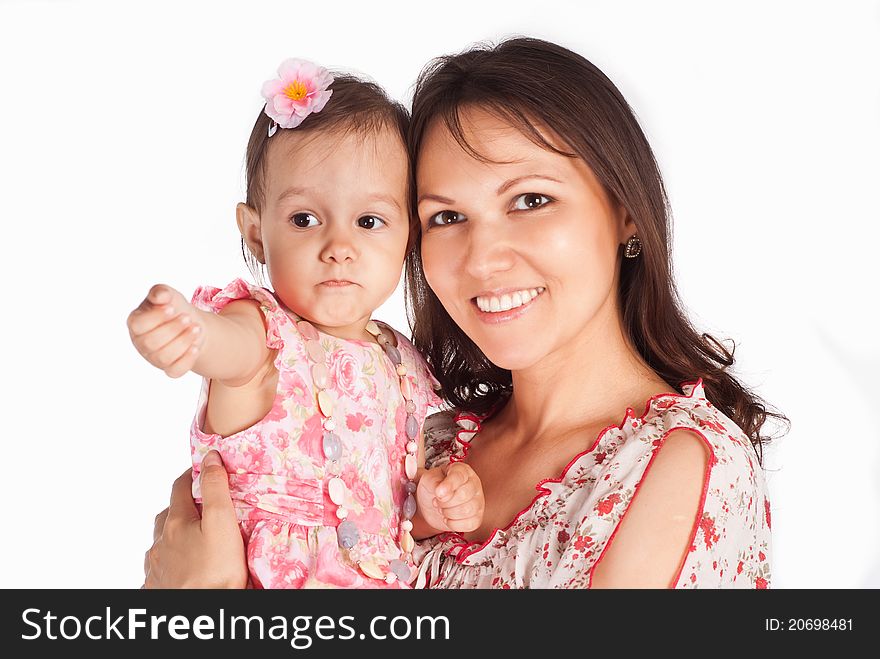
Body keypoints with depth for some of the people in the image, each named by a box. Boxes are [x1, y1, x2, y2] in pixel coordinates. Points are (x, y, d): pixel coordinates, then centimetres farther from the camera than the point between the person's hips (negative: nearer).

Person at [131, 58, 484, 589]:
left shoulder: (404, 365, 5)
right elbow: (235, 346, -37)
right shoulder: (267, 337, -11)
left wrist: (436, 507, -3)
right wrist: (187, 327, -57)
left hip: (382, 576, 7)